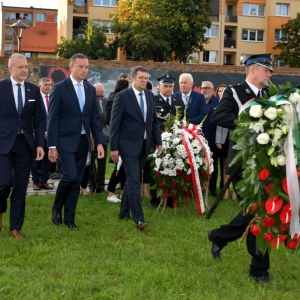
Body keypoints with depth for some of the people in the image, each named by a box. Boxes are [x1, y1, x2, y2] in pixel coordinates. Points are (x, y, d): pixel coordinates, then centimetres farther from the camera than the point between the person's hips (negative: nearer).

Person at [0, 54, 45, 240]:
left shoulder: (34, 90, 7)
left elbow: (39, 119, 7)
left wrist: (40, 144, -2)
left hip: (25, 143, 3)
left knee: (21, 187, 4)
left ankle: (15, 227, 15)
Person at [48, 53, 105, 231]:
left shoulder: (91, 90, 9)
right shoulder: (59, 88, -5)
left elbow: (95, 118, 10)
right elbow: (53, 119, -7)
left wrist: (99, 142, 1)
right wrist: (52, 146, -12)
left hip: (83, 141, 5)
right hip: (66, 141, -5)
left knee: (77, 181, 6)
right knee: (70, 176, -15)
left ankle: (69, 218, 16)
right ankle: (57, 207, 12)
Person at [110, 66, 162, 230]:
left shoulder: (150, 96, 8)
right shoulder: (122, 96, -10)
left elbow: (154, 120, 14)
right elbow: (115, 123, -10)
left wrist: (158, 141, 9)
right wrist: (114, 147, -12)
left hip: (144, 144, 6)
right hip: (129, 144, -6)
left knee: (132, 179, 15)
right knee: (134, 181, -9)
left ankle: (124, 211, 28)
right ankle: (139, 218, -9)